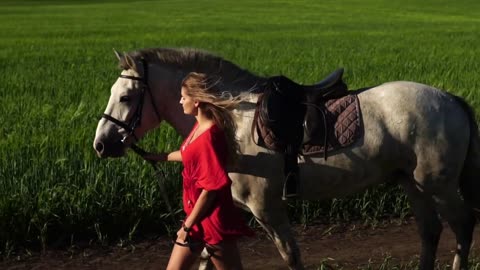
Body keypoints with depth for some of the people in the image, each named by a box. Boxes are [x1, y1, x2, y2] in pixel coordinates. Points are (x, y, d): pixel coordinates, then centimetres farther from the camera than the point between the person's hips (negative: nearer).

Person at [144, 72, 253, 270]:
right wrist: (161, 157, 35)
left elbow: (210, 189, -23)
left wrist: (187, 226, -17)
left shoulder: (209, 136, -24)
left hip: (213, 220, -10)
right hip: (198, 216, 10)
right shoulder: (200, 126, 4)